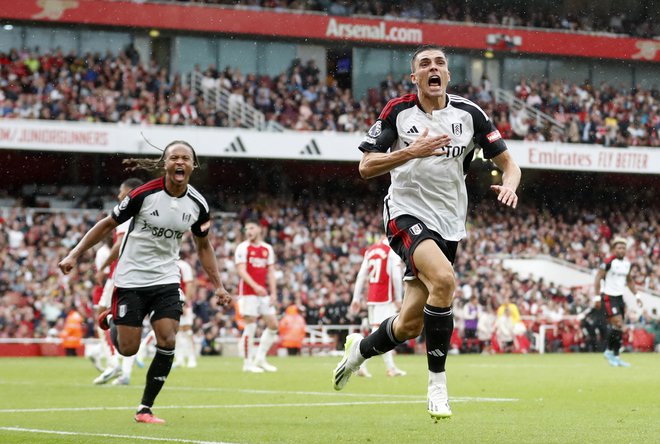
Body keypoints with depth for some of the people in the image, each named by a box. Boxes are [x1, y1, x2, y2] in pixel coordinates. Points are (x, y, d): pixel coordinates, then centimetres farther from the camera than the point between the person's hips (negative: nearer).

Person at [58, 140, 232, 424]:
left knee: (167, 342, -11)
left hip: (166, 280, 3)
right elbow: (108, 224, -6)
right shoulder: (144, 194, -16)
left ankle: (145, 409, 3)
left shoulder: (198, 204, -3)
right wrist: (74, 255, -9)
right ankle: (111, 320, 35)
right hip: (131, 280, -3)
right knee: (128, 349, -2)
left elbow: (203, 246, 13)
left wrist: (218, 286, 7)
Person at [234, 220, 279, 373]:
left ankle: (260, 359, 14)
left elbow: (271, 272, 13)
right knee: (250, 327, -5)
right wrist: (255, 286, -26)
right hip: (248, 293, -6)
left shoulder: (267, 249, 12)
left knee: (273, 325, 3)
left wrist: (273, 293, 4)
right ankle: (248, 363, 3)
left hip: (263, 293, 6)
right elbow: (241, 270, -13)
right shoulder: (243, 248, -4)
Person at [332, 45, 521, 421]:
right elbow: (366, 167, -5)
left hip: (449, 222, 3)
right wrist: (411, 151, -19)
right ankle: (437, 383, -20)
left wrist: (510, 185, -17)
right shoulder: (397, 111, -2)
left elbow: (508, 163, 6)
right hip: (407, 213, -3)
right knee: (444, 278, -33)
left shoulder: (469, 114, 2)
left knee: (410, 325, 2)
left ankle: (360, 349, 36)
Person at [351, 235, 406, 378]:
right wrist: (398, 299, -6)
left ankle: (391, 367, 15)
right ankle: (361, 364, -20)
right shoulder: (393, 251, -7)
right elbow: (396, 277, -12)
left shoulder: (370, 250, 13)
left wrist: (356, 298, 13)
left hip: (371, 296, 7)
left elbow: (361, 276, 12)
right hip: (386, 297, -7)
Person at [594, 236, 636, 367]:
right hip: (608, 297, -7)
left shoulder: (627, 263, 9)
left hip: (620, 297, 7)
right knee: (618, 324, -16)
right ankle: (609, 351, -2)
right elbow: (598, 278, -12)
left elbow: (629, 281, 22)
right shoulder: (608, 262, -13)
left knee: (619, 328, 5)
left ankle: (615, 356, 12)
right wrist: (598, 294, -19)